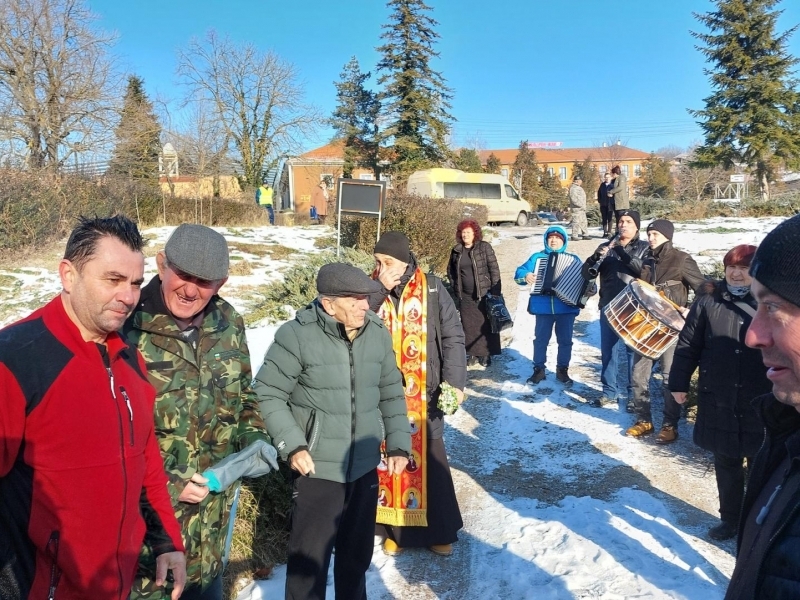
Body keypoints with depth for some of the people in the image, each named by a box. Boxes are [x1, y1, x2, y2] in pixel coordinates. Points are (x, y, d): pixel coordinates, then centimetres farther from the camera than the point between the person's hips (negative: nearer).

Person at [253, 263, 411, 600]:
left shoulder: (378, 334, 0)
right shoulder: (297, 335, -16)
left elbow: (392, 394, 10)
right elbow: (268, 394, -10)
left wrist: (398, 444, 6)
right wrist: (291, 445, -17)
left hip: (365, 467, 5)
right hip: (316, 468, -5)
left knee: (357, 552, 22)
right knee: (309, 555, 8)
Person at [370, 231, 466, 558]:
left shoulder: (432, 289, -5)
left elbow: (453, 337, -4)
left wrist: (454, 381, -14)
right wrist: (379, 291, -21)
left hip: (423, 395, -1)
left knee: (430, 461, 10)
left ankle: (439, 531, 26)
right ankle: (395, 529, 27)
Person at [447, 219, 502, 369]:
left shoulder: (484, 247, -5)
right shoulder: (456, 250, 6)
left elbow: (494, 269, -8)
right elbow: (450, 270, 20)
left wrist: (495, 292, -12)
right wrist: (456, 288, 11)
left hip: (484, 294, -3)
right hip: (465, 296, 4)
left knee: (485, 324, 3)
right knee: (469, 325, 7)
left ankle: (486, 354, 15)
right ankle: (473, 354, 18)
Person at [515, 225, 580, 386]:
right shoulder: (537, 257, 10)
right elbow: (519, 272, 5)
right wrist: (526, 276, -18)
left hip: (567, 306, 0)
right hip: (543, 307, 0)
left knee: (565, 340, 7)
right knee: (540, 339, 6)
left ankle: (562, 370, 21)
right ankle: (538, 369, 17)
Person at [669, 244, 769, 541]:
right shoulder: (709, 301, -2)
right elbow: (688, 345, 3)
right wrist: (679, 383, 2)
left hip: (762, 404, -2)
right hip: (719, 402, 2)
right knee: (726, 464, 17)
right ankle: (730, 518, 36)